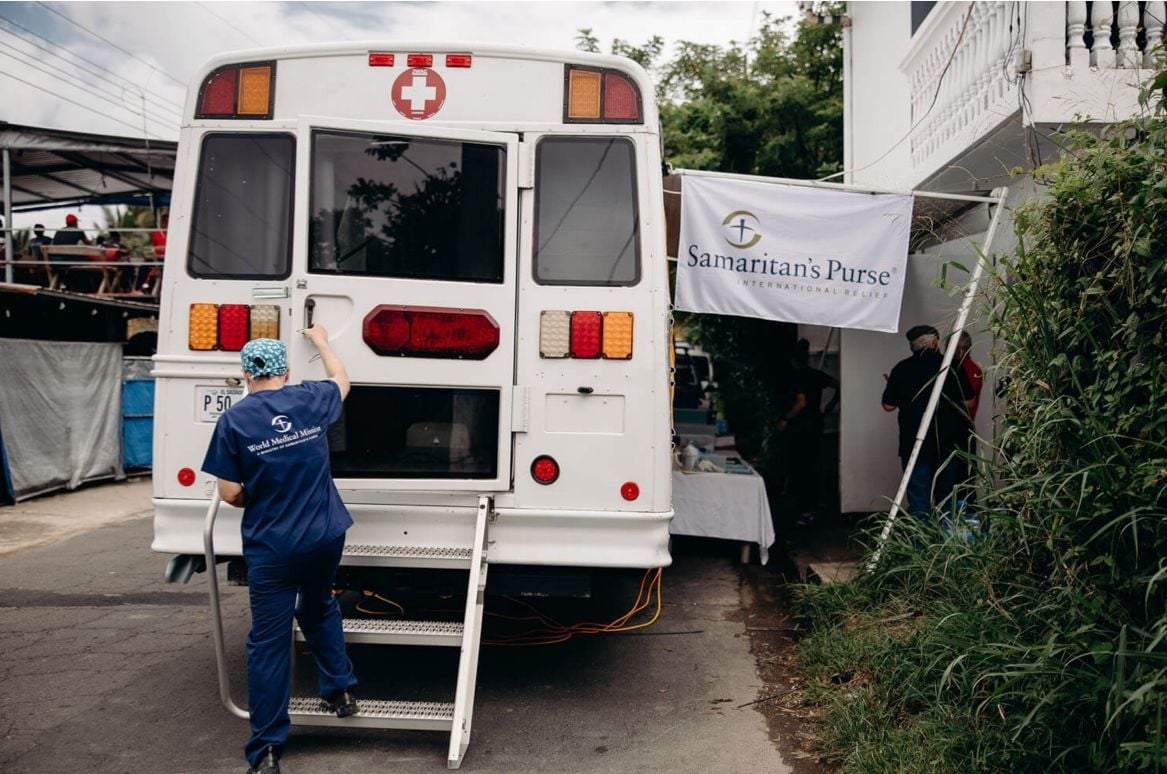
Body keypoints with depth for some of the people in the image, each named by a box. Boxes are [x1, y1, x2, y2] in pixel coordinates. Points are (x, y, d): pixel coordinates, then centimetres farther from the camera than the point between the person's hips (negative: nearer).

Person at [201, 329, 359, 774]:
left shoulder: (233, 421, -9)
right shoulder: (311, 400, 0)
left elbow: (230, 494, -8)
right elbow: (341, 379, 24)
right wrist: (321, 342, 40)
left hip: (270, 548, -3)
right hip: (325, 536, 3)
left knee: (268, 643, 4)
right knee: (319, 609, 30)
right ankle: (340, 691, 34)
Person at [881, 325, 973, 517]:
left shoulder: (901, 369, -4)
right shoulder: (953, 367, -3)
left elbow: (888, 405, 2)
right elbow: (967, 403, 2)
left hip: (913, 443, -1)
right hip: (948, 443, 1)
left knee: (918, 496, 0)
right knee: (946, 495, 14)